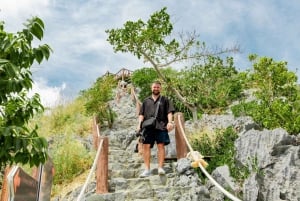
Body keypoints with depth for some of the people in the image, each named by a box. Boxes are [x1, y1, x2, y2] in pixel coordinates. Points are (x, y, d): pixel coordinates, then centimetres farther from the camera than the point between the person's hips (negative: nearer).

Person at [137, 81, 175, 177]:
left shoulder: (165, 100, 16)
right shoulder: (146, 101, 23)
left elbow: (169, 112, 6)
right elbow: (141, 114, 18)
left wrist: (169, 122, -9)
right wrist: (139, 124, 4)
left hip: (161, 126, -2)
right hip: (148, 127, 2)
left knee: (161, 145, -8)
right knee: (146, 146, -5)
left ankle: (160, 168, -4)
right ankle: (147, 169, -2)